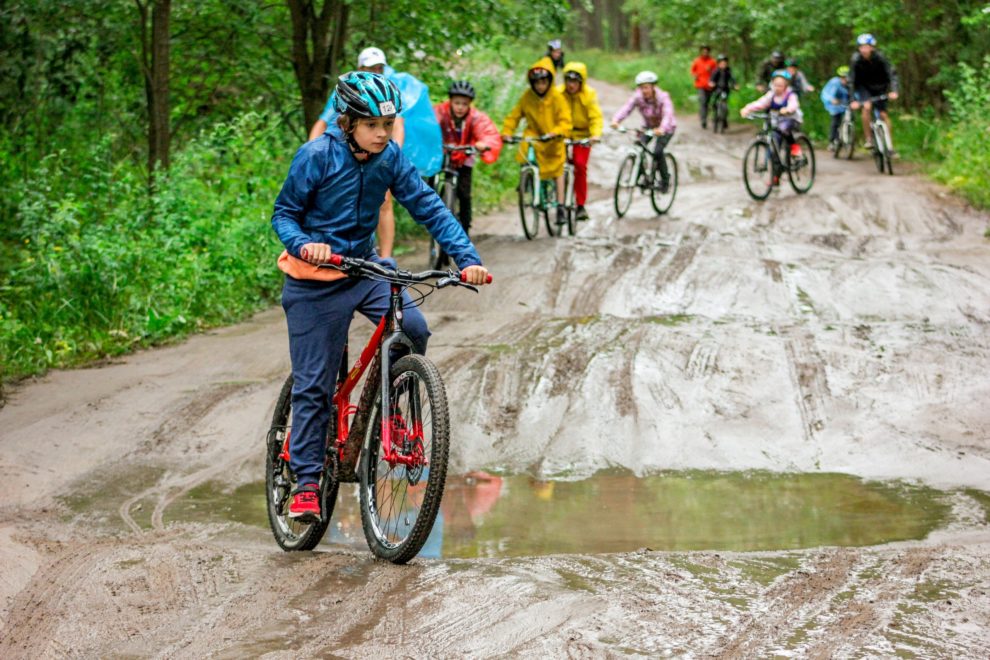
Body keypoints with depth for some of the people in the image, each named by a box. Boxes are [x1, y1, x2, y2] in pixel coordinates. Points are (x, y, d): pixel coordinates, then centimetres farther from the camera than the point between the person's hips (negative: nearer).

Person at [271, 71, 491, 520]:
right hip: (315, 280, -4)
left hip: (364, 267, 4)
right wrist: (306, 244, -31)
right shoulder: (317, 156, -15)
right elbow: (283, 213, -9)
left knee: (413, 328, -22)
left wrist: (467, 258, -17)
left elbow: (428, 208, -6)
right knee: (313, 383, -2)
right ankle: (306, 482, 9)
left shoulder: (390, 158, -5)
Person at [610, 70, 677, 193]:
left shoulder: (663, 97, -29)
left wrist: (662, 128, -65)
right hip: (648, 127, 4)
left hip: (665, 128, -4)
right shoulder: (637, 97, -19)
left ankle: (665, 179, -1)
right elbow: (626, 108, -33)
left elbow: (668, 114, -45)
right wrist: (615, 120, -54)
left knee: (657, 151, -24)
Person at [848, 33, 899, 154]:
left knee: (883, 114, -6)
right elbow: (852, 81, -19)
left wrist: (893, 90, -41)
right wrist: (853, 100, -25)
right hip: (864, 86, -1)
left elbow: (891, 73, -27)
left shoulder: (879, 57, -24)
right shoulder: (856, 60, -23)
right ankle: (868, 139, -17)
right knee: (867, 106, -28)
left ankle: (890, 146, 2)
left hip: (879, 87, 1)